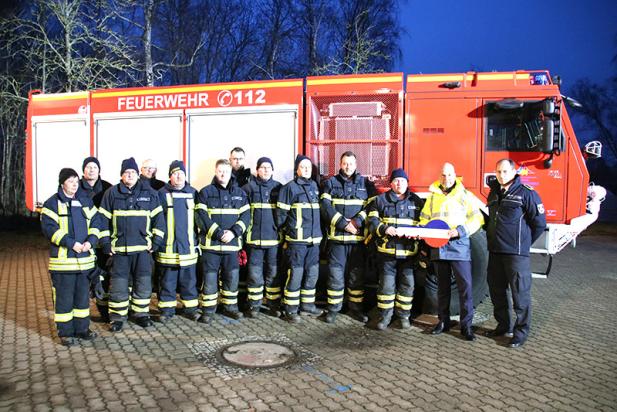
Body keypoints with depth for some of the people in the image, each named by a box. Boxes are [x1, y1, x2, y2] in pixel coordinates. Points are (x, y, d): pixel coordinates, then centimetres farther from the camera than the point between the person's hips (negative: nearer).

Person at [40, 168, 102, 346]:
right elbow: (49, 228, -13)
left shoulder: (86, 201, 12)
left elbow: (96, 223, 9)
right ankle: (65, 332, 13)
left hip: (85, 258, 5)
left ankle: (82, 328, 24)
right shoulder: (52, 203, -3)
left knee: (83, 295, 12)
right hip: (63, 258, -5)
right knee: (64, 296, 2)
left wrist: (90, 241, -9)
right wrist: (71, 243, -19)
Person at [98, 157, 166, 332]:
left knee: (143, 282, 8)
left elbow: (158, 218, 5)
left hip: (143, 247, 1)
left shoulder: (149, 193, 3)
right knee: (118, 284, 4)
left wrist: (156, 242, -1)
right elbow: (103, 220, 4)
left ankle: (141, 313, 22)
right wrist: (106, 243, -1)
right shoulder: (111, 193, 2)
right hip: (119, 247, -1)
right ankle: (117, 317, 16)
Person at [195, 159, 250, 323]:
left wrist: (234, 232, -12)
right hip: (211, 243, -3)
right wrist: (218, 233, -16)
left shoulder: (240, 193, 10)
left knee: (232, 277, 9)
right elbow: (202, 217, -8)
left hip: (232, 243, 3)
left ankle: (230, 306, 25)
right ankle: (208, 310, 13)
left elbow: (245, 215, 3)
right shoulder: (206, 192, 0)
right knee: (209, 278, 2)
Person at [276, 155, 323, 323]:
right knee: (296, 274, -4)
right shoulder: (290, 187, -6)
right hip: (297, 239, -6)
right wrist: (287, 231, 2)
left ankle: (307, 304, 26)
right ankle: (290, 309, 6)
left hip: (314, 238, 7)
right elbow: (281, 213, -4)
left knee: (312, 273, 12)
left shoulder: (314, 185, 13)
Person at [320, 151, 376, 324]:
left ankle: (356, 308, 20)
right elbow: (326, 206, -5)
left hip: (359, 237, 2)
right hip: (337, 236, -1)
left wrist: (358, 221, -15)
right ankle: (333, 308, 12)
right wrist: (343, 223, -14)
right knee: (336, 274, 1)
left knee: (357, 275, 9)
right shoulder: (331, 183, 7)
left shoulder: (366, 183, 11)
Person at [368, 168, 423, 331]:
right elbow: (372, 220, 1)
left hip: (409, 251, 2)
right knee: (387, 284, 2)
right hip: (387, 250, -2)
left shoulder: (416, 201, 13)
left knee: (407, 285, 6)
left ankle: (404, 315, 21)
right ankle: (384, 316, 14)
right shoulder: (381, 200, 7)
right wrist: (384, 229, -18)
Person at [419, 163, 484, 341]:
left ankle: (466, 325, 3)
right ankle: (443, 321, 23)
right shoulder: (433, 196, 13)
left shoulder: (465, 195, 3)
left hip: (459, 246, -3)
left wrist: (459, 231, -16)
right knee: (442, 286, 12)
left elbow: (477, 219, -2)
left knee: (465, 285, -6)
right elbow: (424, 219, 17)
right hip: (438, 247, 3)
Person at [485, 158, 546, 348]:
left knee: (520, 293, 0)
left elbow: (539, 222, -6)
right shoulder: (493, 193, 14)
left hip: (516, 253, -7)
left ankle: (521, 331, 11)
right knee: (497, 290, 14)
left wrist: (523, 242, 2)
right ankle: (504, 325, 29)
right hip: (495, 251, 7)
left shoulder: (526, 193, -8)